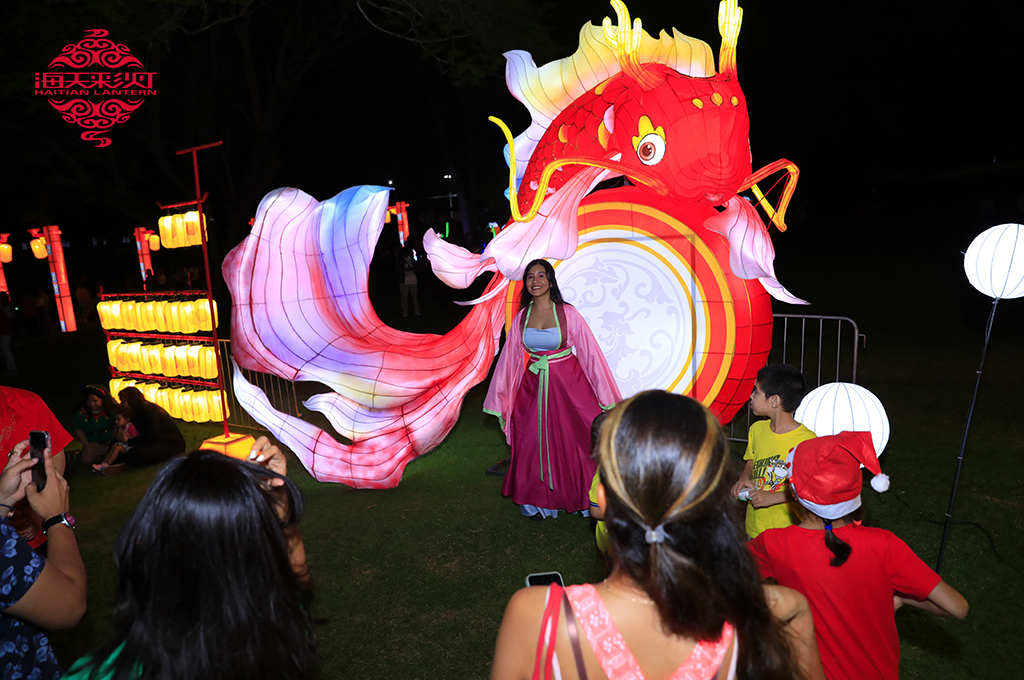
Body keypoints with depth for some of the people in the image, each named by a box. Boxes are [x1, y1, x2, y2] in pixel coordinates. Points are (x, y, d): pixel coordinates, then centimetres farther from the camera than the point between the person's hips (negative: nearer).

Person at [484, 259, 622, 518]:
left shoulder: (567, 313, -9)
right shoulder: (521, 318, 1)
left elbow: (590, 352, -7)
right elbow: (510, 359, 6)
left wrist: (606, 397, -7)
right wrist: (500, 403, 9)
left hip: (568, 385, -3)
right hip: (532, 388, 3)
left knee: (575, 442, 3)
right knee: (533, 443, 8)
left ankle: (583, 499, 26)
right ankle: (539, 500, 29)